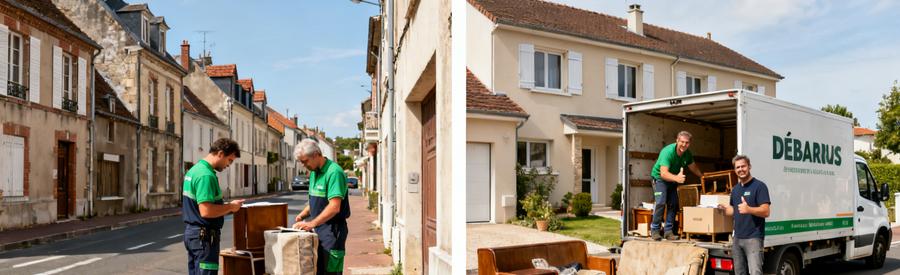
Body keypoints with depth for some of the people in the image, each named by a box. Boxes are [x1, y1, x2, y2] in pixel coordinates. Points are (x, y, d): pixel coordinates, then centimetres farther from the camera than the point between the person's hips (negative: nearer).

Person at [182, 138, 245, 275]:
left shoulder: (195, 170, 11)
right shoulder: (206, 175, -21)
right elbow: (206, 211, -28)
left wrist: (225, 207, 11)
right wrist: (230, 206, -14)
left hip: (191, 231, 10)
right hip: (204, 235, -10)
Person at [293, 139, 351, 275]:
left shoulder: (334, 172, -19)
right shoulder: (314, 172, 11)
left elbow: (334, 207, -26)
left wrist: (311, 224, -27)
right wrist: (302, 215, 4)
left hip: (332, 229, -9)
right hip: (317, 228, 9)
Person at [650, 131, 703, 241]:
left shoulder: (687, 154, -10)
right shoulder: (668, 152, -32)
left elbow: (693, 167, 13)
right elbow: (663, 173, -43)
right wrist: (676, 178, -59)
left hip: (673, 180, 7)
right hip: (659, 178, -7)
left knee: (673, 204, 2)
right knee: (660, 202, -21)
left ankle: (668, 231, 10)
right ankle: (654, 230, -12)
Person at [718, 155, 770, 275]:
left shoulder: (759, 186, -9)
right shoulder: (735, 189, 14)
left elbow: (765, 212, -17)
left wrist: (748, 209, -34)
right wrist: (722, 207, 9)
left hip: (753, 238, -7)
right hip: (737, 238, 7)